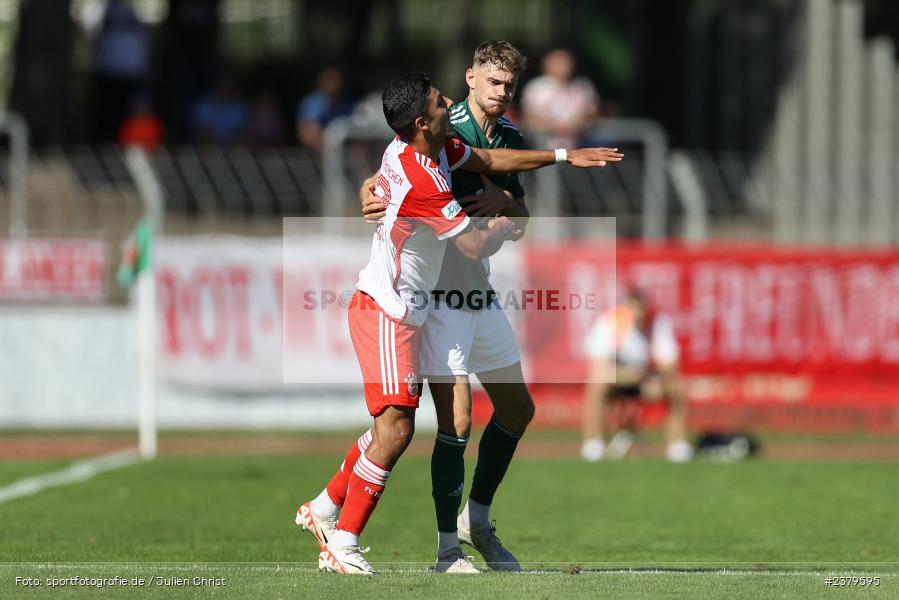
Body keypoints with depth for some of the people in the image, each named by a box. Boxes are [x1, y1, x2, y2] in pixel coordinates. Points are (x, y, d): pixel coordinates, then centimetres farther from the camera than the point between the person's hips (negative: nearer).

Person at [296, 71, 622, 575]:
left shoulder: (436, 149, 3)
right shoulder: (422, 181, -26)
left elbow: (491, 160, 18)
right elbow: (477, 247, -17)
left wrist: (564, 156, 16)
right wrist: (503, 227, 5)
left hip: (401, 312, 10)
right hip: (387, 311, -10)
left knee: (393, 426, 15)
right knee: (396, 429, -15)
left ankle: (325, 509, 28)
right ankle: (342, 543, -11)